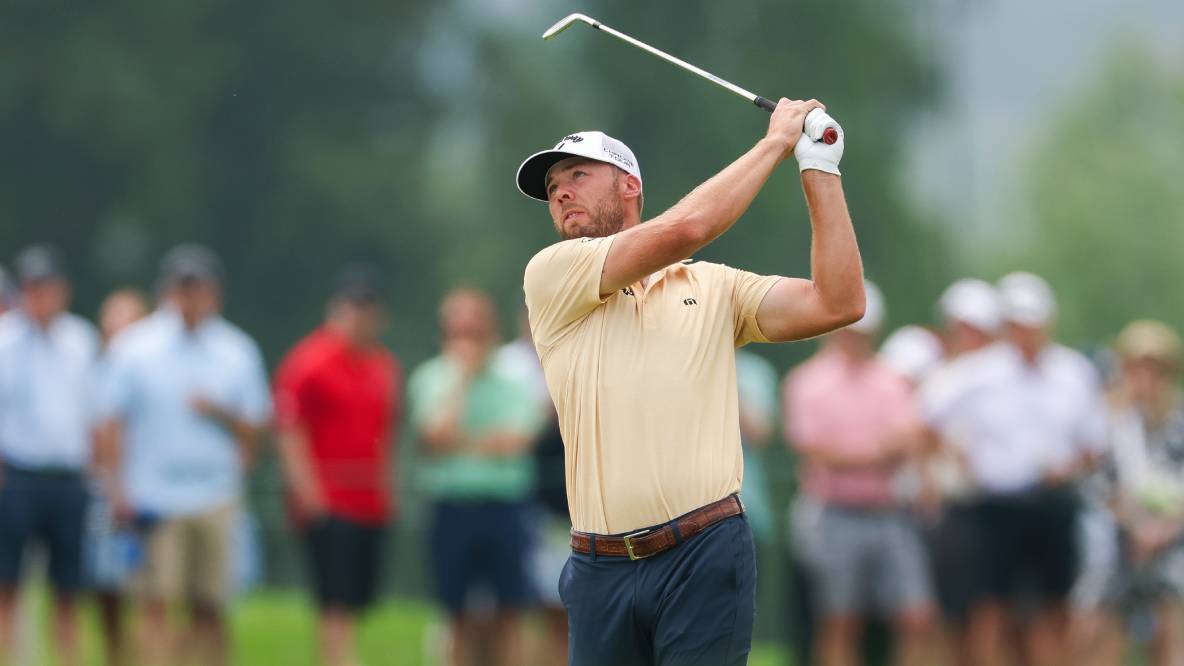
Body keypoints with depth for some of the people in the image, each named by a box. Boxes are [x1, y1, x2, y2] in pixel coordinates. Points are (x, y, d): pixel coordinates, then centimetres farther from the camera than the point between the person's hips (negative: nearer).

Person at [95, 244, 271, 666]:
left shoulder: (239, 352, 9)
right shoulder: (134, 347, 3)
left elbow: (253, 431, 12)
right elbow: (112, 422, 3)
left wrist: (221, 413, -9)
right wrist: (118, 489, -5)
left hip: (216, 500, 2)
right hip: (154, 499, -2)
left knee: (209, 608, 3)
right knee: (157, 604, -9)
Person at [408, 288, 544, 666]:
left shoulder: (513, 382, 6)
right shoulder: (431, 379, 4)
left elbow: (514, 440, -6)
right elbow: (438, 435, -12)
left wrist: (463, 442, -8)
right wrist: (461, 376, -6)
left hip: (506, 507, 1)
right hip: (454, 506, 0)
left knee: (509, 612, -2)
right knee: (461, 614, 4)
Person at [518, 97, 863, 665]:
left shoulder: (713, 288, 12)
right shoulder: (550, 276, 4)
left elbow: (837, 304, 2)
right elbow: (685, 228, -8)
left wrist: (819, 170, 1)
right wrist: (775, 143, 1)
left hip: (705, 554, 0)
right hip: (601, 568, 0)